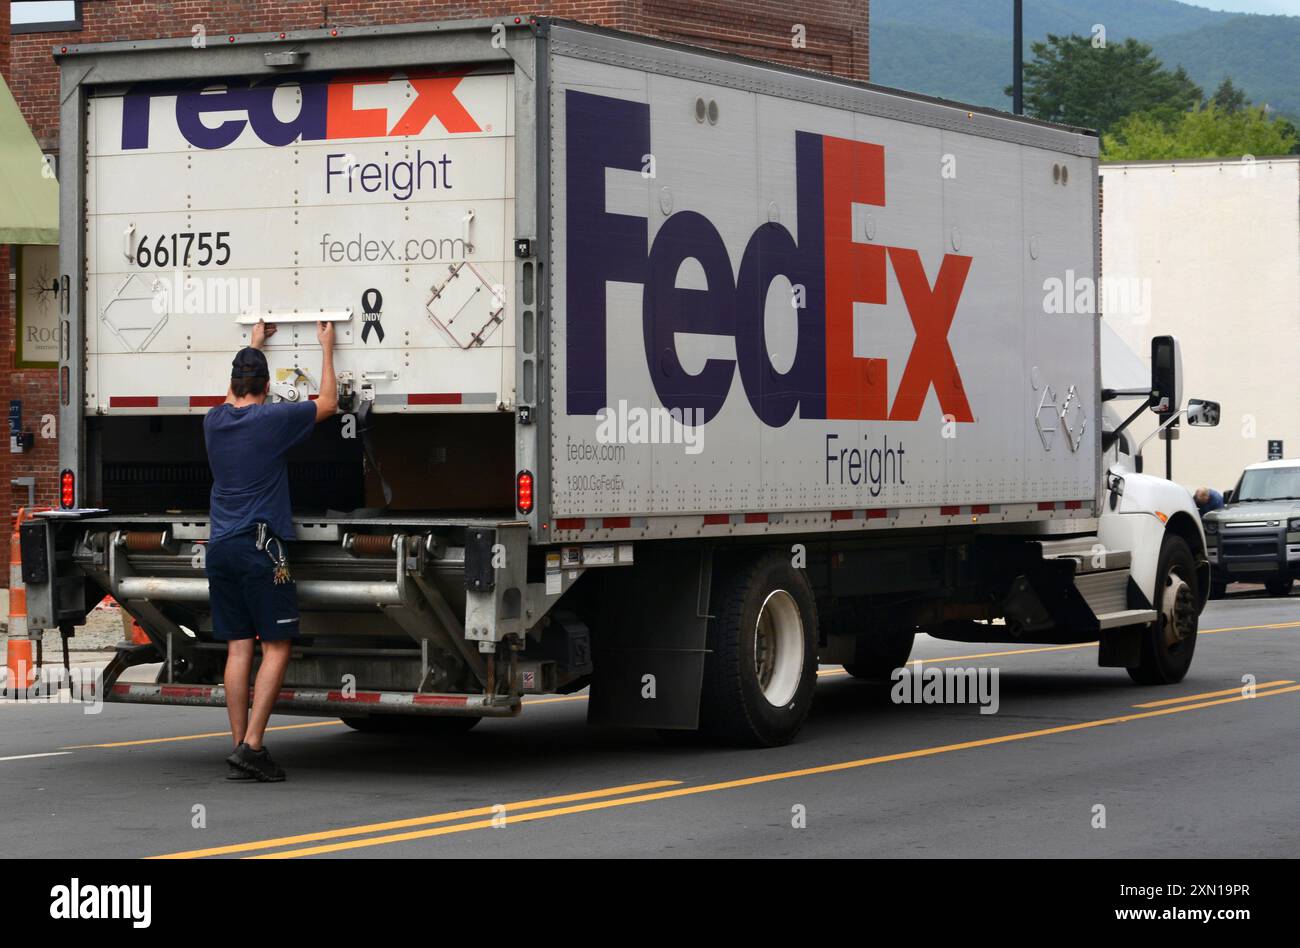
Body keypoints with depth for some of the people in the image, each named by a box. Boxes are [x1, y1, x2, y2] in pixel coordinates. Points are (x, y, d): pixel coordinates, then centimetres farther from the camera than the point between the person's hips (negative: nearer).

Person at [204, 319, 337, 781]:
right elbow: (328, 403, 8)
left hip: (220, 548, 6)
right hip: (259, 547, -6)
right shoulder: (272, 418, -7)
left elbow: (233, 398, 35)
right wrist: (326, 348, 18)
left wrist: (254, 345, 46)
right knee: (276, 645, -3)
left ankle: (239, 748, 3)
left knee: (238, 647, 5)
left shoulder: (215, 421, 10)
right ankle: (252, 745, -12)